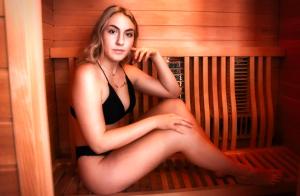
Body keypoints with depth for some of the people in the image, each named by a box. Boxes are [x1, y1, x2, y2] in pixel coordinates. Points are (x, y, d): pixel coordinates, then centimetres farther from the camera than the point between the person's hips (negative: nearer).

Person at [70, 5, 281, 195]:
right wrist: (154, 121, -24)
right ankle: (241, 172, 5)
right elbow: (99, 143, -27)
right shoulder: (87, 73, -23)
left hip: (120, 150, 7)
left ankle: (221, 163, 5)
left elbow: (173, 92, 6)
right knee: (180, 134, -19)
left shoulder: (126, 70, 1)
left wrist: (156, 57, -9)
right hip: (99, 167, -7)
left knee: (175, 106, -5)